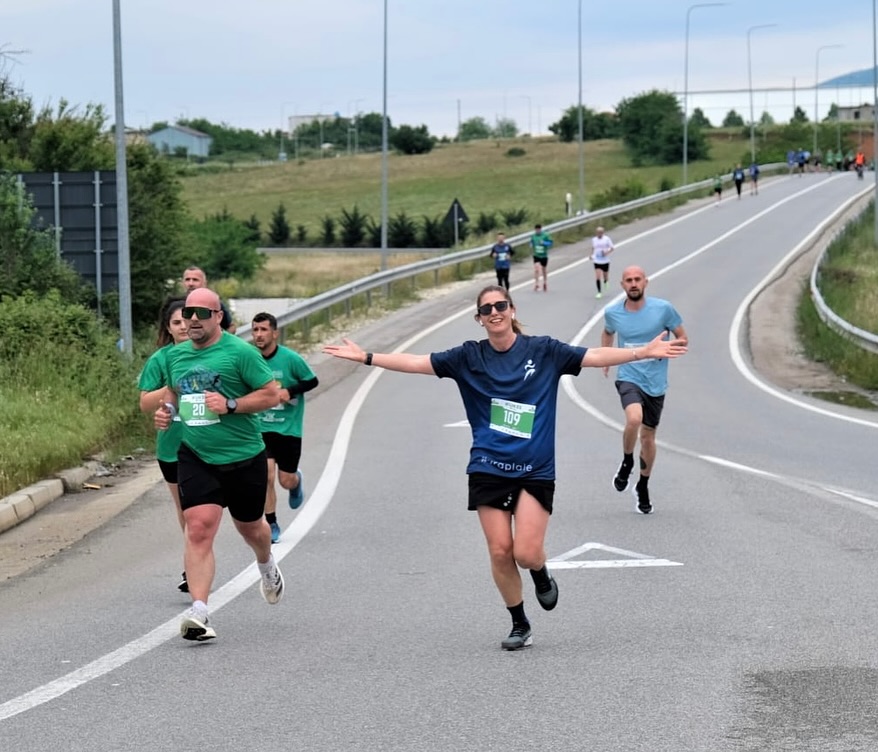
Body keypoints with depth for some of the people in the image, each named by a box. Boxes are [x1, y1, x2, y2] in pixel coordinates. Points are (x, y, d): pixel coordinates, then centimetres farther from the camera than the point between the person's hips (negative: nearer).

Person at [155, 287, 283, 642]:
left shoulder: (240, 352, -11)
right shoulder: (175, 355, 6)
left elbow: (271, 394, -9)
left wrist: (230, 405, -20)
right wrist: (168, 409, 4)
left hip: (243, 456, -2)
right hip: (195, 457, 2)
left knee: (249, 526, 18)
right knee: (199, 529, -15)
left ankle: (267, 567, 54)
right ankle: (198, 612, -20)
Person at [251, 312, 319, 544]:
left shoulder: (291, 359, -13)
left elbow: (312, 381, -3)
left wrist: (290, 391, -17)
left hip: (289, 427, -1)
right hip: (261, 427, 1)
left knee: (286, 480, 3)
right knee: (267, 476, -12)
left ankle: (296, 481, 42)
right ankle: (271, 526, 4)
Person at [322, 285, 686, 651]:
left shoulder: (543, 351, 0)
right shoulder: (469, 357, 3)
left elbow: (594, 356, -4)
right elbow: (417, 362, 0)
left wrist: (643, 352, -14)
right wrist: (367, 357, -8)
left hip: (535, 470, -1)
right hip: (488, 469, 2)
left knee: (527, 552, -12)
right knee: (500, 551, -1)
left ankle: (542, 575, 25)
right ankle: (519, 624, 18)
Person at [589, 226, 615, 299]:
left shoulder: (606, 239, -7)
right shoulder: (594, 239, 2)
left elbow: (612, 248, -3)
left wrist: (607, 252, -20)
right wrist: (592, 255, 7)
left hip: (605, 261, -1)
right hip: (597, 261, 1)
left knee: (605, 277, 11)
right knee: (598, 277, -12)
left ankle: (606, 281, 48)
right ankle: (599, 292, -6)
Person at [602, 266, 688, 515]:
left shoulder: (663, 309, -7)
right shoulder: (612, 313, -1)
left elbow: (683, 339, 2)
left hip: (655, 382, 1)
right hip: (629, 377, -1)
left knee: (648, 437, 12)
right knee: (634, 419, -31)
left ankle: (643, 486, 35)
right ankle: (627, 462, -2)